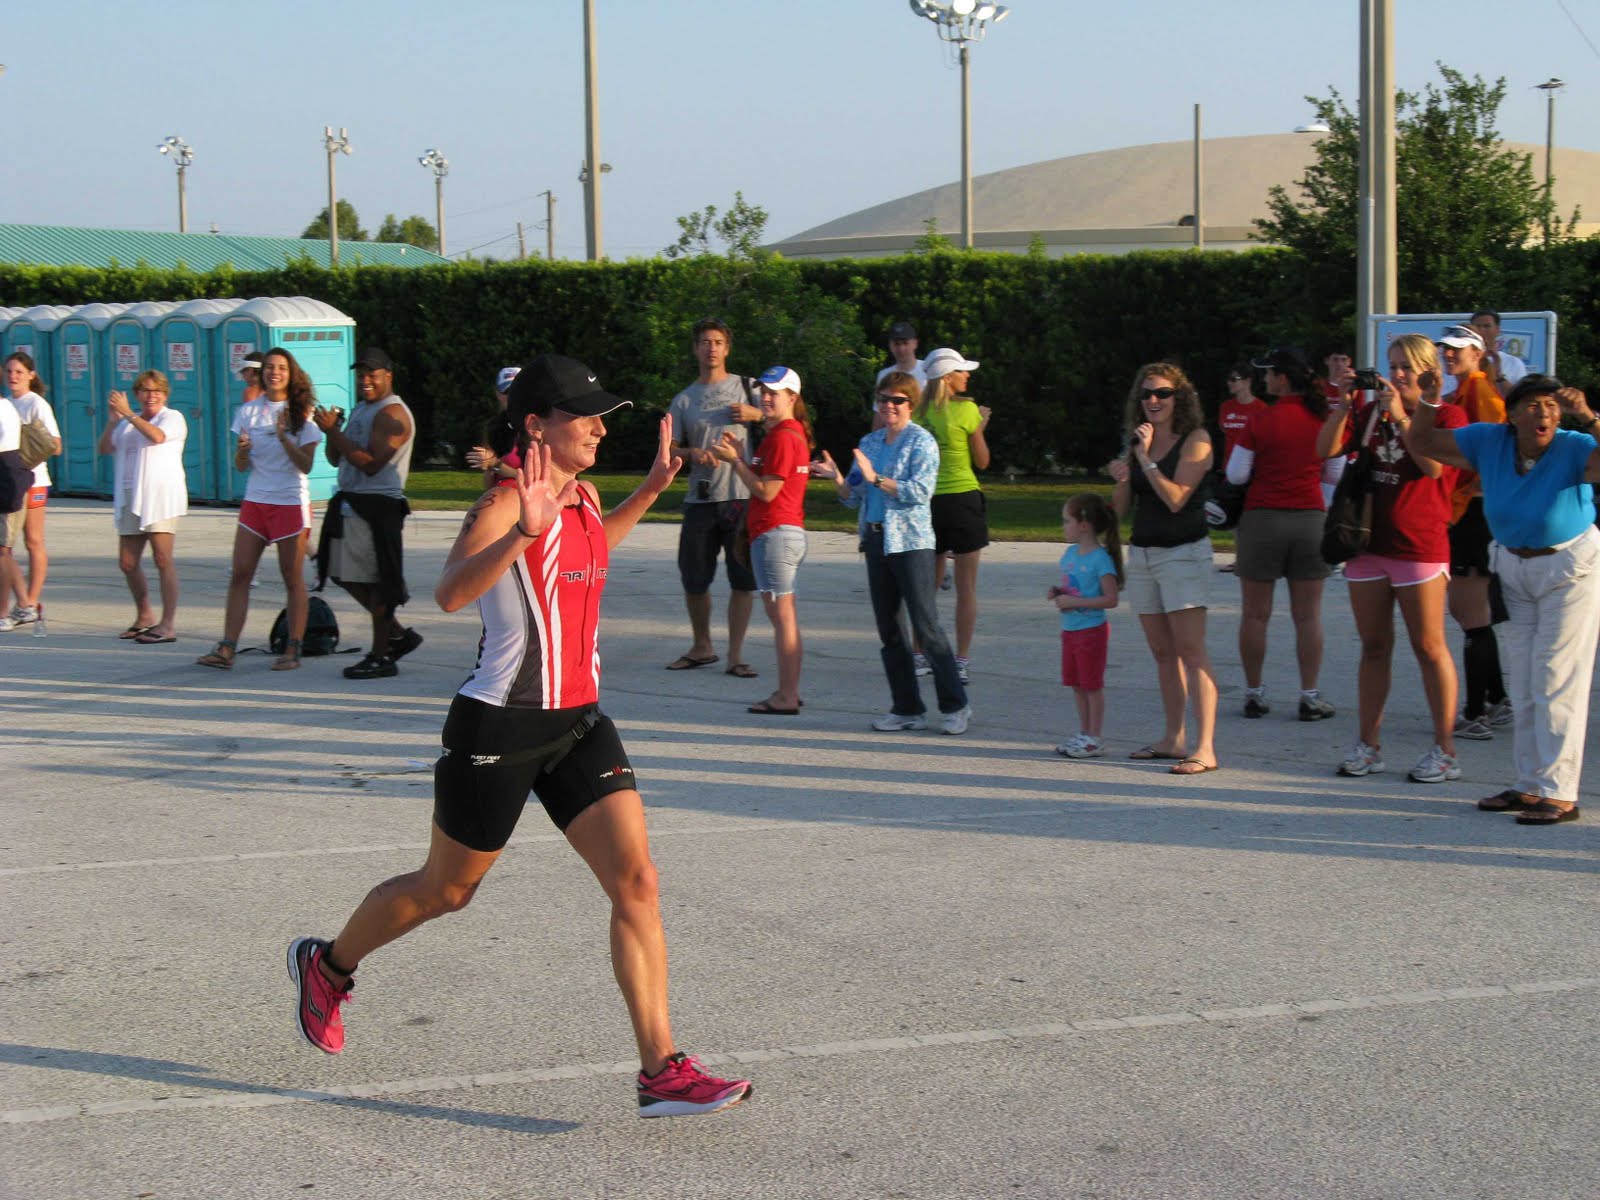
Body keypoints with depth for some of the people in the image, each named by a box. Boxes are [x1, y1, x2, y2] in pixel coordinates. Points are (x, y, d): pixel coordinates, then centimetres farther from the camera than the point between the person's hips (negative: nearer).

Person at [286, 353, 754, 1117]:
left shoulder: (583, 497, 8)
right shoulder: (506, 503, -17)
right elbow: (450, 594, -34)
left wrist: (651, 490, 24)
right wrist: (522, 534, -46)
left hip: (577, 723, 7)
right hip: (498, 728, -7)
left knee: (636, 883, -6)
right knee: (444, 891, 12)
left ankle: (661, 1071, -5)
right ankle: (326, 965, 40)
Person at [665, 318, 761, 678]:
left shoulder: (746, 388, 7)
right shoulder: (683, 400, 12)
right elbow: (669, 449, 7)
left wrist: (755, 414, -8)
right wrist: (692, 453, -14)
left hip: (741, 498, -2)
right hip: (700, 500, 2)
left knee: (743, 580, -2)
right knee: (694, 580, 7)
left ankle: (735, 655, 6)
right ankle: (701, 648, 25)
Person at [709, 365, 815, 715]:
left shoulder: (781, 437, -14)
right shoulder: (794, 433, 18)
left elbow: (766, 490, -17)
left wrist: (734, 460, -11)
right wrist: (740, 454, 8)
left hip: (775, 533, -11)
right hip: (790, 531, 11)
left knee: (781, 615, -8)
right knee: (785, 615, 15)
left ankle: (786, 697, -7)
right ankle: (790, 691, 19)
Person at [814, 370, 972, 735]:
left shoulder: (921, 442, -5)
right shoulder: (869, 443, 14)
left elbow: (920, 491, -18)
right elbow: (854, 498, 15)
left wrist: (876, 479, -21)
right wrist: (838, 479, -5)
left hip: (911, 542, -7)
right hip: (876, 541, 7)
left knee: (926, 626, -7)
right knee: (888, 629, 8)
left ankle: (956, 706, 1)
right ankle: (907, 708, 15)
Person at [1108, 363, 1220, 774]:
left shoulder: (1195, 440, -7)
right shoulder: (1137, 441, 12)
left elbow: (1176, 498, -17)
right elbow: (1121, 508, 11)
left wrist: (1145, 459, -16)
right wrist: (1121, 478, -9)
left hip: (1184, 552, -7)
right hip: (1142, 552, 7)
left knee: (1189, 648, -13)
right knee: (1162, 651, 10)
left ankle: (1205, 747, -16)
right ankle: (1173, 738, 17)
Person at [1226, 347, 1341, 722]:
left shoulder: (1262, 421, -9)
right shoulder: (1324, 420, 1)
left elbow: (1236, 475, -5)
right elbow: (1335, 475, 9)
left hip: (1262, 518, -2)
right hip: (1311, 519, 3)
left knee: (1255, 613, 7)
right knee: (1307, 615, 6)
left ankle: (1254, 694, 11)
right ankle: (1310, 697, 5)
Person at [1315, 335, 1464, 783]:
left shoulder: (1446, 416, -2)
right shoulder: (1371, 413, 11)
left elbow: (1433, 465, -18)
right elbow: (1325, 450, 3)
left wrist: (1400, 416, -18)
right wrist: (1342, 407, -9)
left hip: (1419, 548, -5)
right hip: (1368, 543, 5)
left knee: (1429, 646, -2)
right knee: (1374, 645, 9)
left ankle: (1445, 750, 2)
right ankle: (1367, 745, 14)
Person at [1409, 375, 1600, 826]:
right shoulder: (1489, 441, -8)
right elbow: (1423, 441, 0)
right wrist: (1429, 400, -14)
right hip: (1514, 568, 6)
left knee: (1557, 681, -9)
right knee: (1523, 685, 11)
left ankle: (1559, 793, -7)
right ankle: (1530, 785, 20)